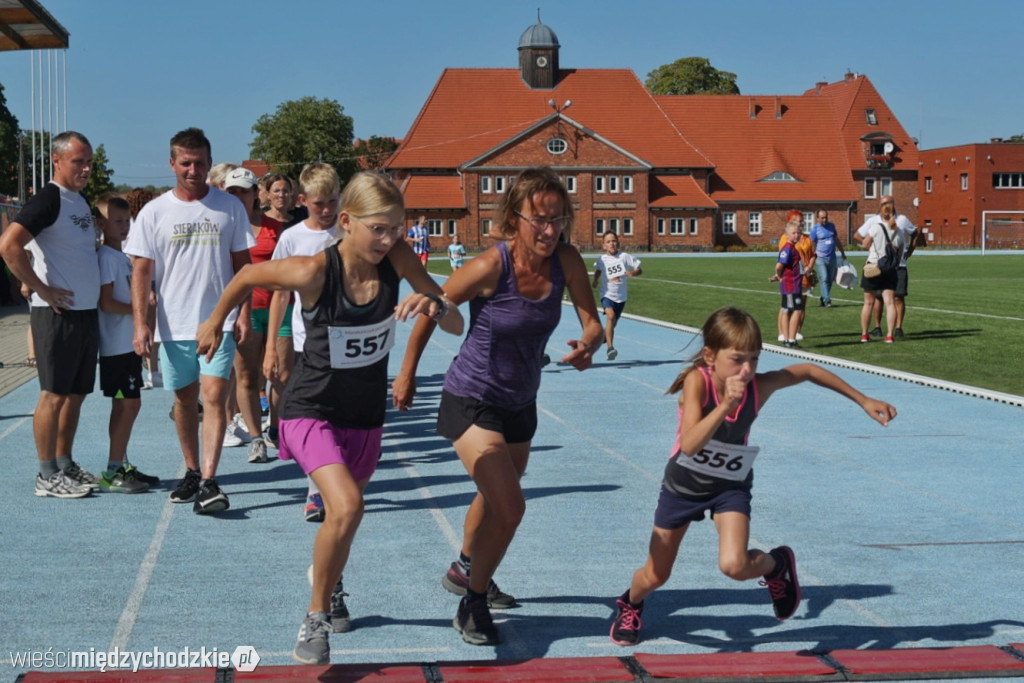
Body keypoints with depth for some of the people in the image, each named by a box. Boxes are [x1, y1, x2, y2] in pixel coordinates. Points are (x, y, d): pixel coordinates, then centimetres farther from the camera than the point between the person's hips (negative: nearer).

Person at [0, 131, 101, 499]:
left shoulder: (81, 201, 14)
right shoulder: (48, 200, -13)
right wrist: (41, 289, -20)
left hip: (87, 312, 9)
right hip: (58, 313, -8)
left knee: (76, 394, 13)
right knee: (54, 394, -3)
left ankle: (65, 466, 22)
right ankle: (47, 477, 4)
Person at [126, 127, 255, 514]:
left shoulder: (230, 207, 2)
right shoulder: (154, 212, 2)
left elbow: (242, 264, 6)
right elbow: (141, 271, 1)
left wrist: (244, 312, -3)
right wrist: (140, 323, -8)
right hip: (174, 323, 2)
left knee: (214, 394, -12)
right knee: (185, 398, 11)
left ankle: (208, 482, -14)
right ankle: (191, 472, 26)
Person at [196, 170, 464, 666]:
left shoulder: (395, 258, -16)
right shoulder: (314, 272, -26)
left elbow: (457, 326, -15)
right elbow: (248, 277, -7)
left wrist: (435, 305, -37)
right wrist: (215, 322, 7)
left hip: (365, 416, 5)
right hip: (312, 411, -4)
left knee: (344, 512, 22)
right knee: (346, 508, -26)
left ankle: (327, 584, 55)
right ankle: (315, 621, -5)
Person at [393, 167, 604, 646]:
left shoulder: (566, 261, -14)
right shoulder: (491, 266, -27)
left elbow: (593, 324, -13)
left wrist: (587, 346, -37)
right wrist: (407, 372, -4)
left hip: (520, 402, 6)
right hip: (471, 401, -6)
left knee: (495, 500, 27)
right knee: (509, 508, -18)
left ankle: (465, 570, 55)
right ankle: (472, 604, 5)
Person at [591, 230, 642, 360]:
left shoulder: (624, 257, -6)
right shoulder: (601, 260, -3)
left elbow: (639, 270, -2)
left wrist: (633, 273, -22)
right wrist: (595, 280, 3)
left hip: (621, 297, 2)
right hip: (607, 294, -2)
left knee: (613, 323, 15)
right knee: (611, 316, -28)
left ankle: (603, 335, 50)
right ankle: (610, 347, -29)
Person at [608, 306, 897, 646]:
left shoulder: (760, 386, -23)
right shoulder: (697, 381, -31)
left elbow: (808, 370, -5)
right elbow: (690, 445, -42)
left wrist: (863, 400, -1)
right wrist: (725, 406, -53)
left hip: (731, 487, 1)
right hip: (684, 483, 0)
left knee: (735, 564, -26)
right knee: (654, 577, 12)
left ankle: (777, 564, 8)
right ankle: (630, 605, 47)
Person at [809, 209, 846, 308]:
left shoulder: (831, 226, 10)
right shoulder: (815, 229, -5)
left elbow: (837, 240, 21)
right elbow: (812, 244, -6)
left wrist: (842, 253, 24)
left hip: (832, 258, 5)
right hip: (820, 258, -5)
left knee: (830, 280, 10)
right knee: (824, 279, -13)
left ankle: (823, 298, 25)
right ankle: (827, 300, -14)